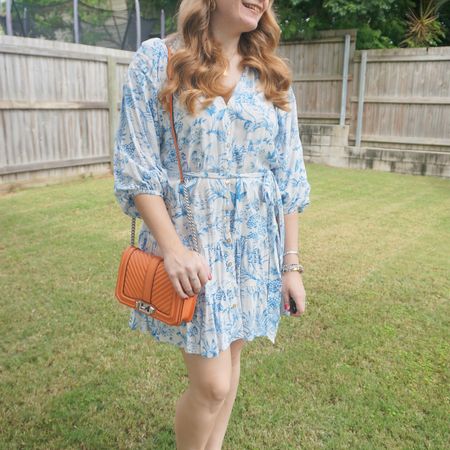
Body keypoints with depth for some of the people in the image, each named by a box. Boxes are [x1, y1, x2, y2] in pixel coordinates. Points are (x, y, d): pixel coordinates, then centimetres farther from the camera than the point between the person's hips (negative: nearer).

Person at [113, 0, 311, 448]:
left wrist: (291, 261, 2)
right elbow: (136, 165, -8)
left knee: (229, 355, 16)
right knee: (212, 383, -1)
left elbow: (288, 176, 5)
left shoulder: (273, 76, 7)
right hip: (190, 236, -4)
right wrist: (172, 248, -17)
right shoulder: (157, 59, -5)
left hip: (257, 242, 4)